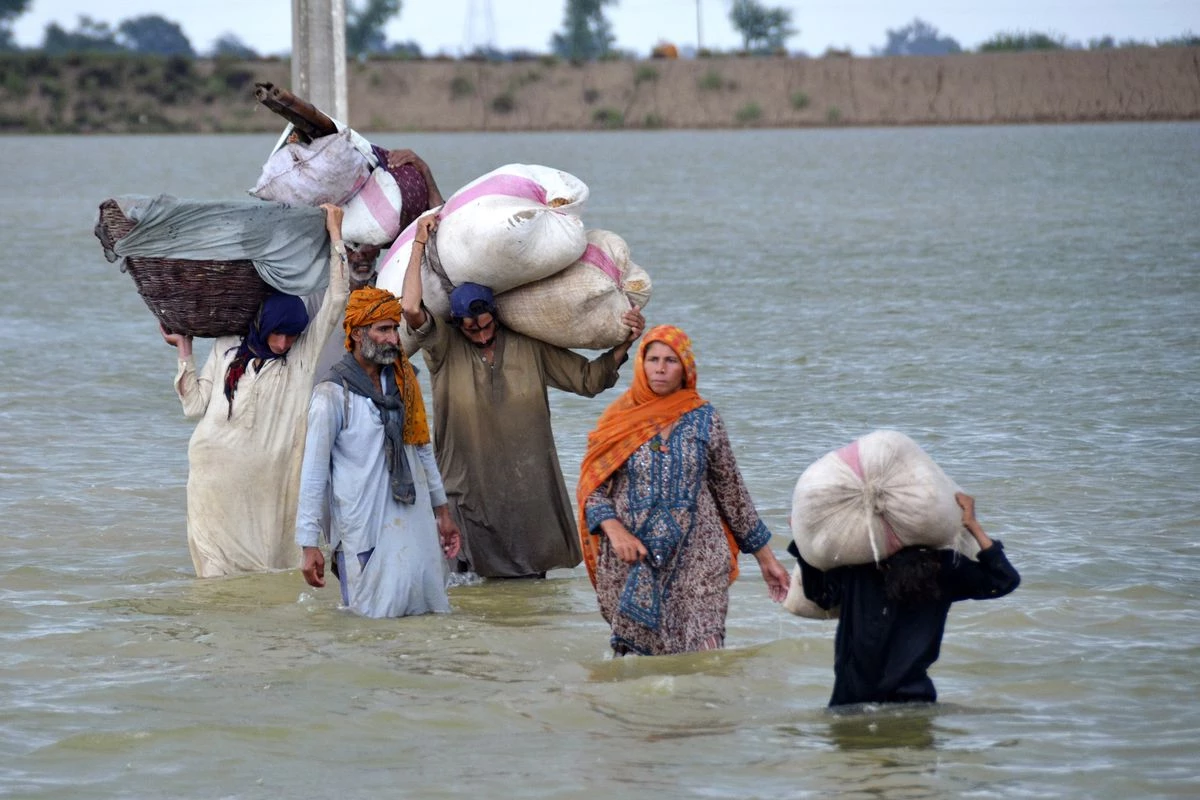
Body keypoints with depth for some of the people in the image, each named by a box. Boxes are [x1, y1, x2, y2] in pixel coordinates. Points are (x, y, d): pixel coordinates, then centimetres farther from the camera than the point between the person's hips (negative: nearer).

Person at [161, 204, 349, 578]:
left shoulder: (304, 353, 7)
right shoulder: (227, 349, 11)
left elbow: (336, 297, 3)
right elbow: (195, 404, 12)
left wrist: (335, 234, 5)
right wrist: (184, 350, 13)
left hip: (268, 476, -1)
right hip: (215, 473, 1)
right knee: (218, 561, -3)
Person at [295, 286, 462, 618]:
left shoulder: (402, 381, 10)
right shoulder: (333, 394, -9)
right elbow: (314, 473, -9)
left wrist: (442, 511, 20)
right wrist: (309, 545, -11)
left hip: (415, 521, 6)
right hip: (363, 528, -6)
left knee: (427, 609, 6)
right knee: (371, 620, -4)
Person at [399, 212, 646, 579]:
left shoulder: (529, 346, 5)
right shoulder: (443, 348, -3)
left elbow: (588, 378, 12)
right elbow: (411, 309, -19)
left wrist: (624, 345, -2)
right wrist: (419, 244, -14)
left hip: (528, 490, 2)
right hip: (469, 490, -2)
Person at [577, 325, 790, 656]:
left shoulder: (705, 420, 5)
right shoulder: (619, 420, 5)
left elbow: (732, 491, 12)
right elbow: (591, 488, 3)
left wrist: (765, 557, 14)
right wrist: (615, 530, -15)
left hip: (695, 560, -1)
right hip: (631, 563, 1)